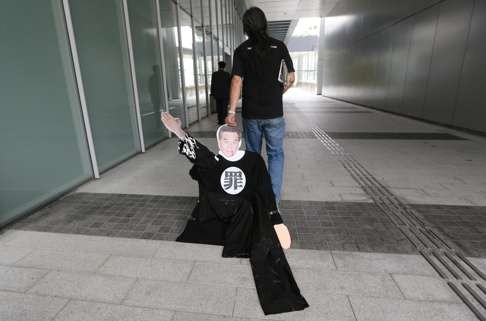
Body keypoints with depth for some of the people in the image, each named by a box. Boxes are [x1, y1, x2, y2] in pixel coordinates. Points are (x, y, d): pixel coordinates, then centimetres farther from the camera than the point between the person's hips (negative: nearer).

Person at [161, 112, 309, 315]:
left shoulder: (253, 160, 0)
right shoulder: (211, 162, 0)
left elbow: (266, 193, 0)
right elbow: (197, 152, -21)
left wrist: (276, 222, -7)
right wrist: (179, 132, -40)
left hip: (245, 216, 0)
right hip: (216, 216, 1)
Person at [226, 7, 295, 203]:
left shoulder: (241, 50, 0)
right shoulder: (279, 46, 2)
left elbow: (237, 80, -10)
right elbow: (291, 78, 5)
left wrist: (231, 111, -13)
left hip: (250, 114, 1)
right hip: (274, 113, 0)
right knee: (276, 154, 9)